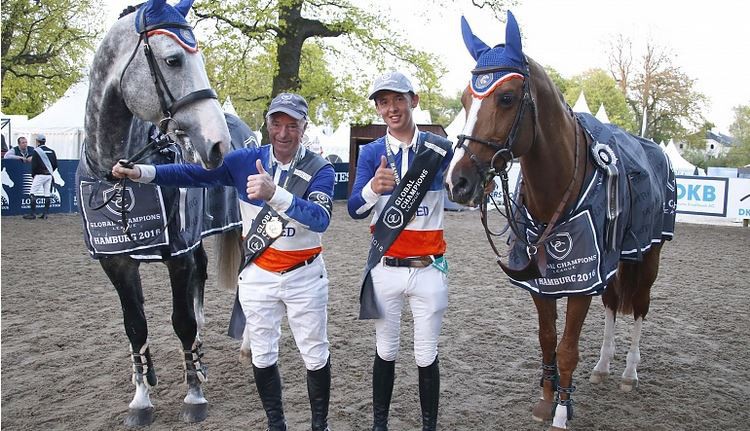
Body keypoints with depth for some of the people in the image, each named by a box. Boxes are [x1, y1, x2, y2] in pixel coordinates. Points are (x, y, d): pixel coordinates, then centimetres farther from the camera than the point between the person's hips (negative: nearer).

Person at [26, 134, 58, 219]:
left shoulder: (36, 151, -6)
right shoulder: (51, 151, 9)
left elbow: (34, 165, -8)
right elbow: (55, 165, 10)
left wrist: (33, 176, 5)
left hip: (40, 175, -6)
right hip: (49, 176, 6)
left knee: (33, 193, -1)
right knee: (47, 195, 6)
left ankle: (33, 214, -5)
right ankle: (45, 214, 7)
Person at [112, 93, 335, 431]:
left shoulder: (320, 170, -13)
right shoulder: (246, 160, -5)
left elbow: (320, 219, -30)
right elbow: (194, 173, -11)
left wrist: (274, 193, -44)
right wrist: (141, 172, -24)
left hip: (304, 276, -2)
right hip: (257, 275, 2)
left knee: (316, 355, 9)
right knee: (263, 356, 13)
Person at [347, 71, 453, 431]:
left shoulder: (440, 149, -1)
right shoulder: (371, 153, 0)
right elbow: (355, 210, -12)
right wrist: (374, 187, -32)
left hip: (428, 269, -1)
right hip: (385, 269, 1)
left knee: (427, 357, 9)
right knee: (385, 352, 14)